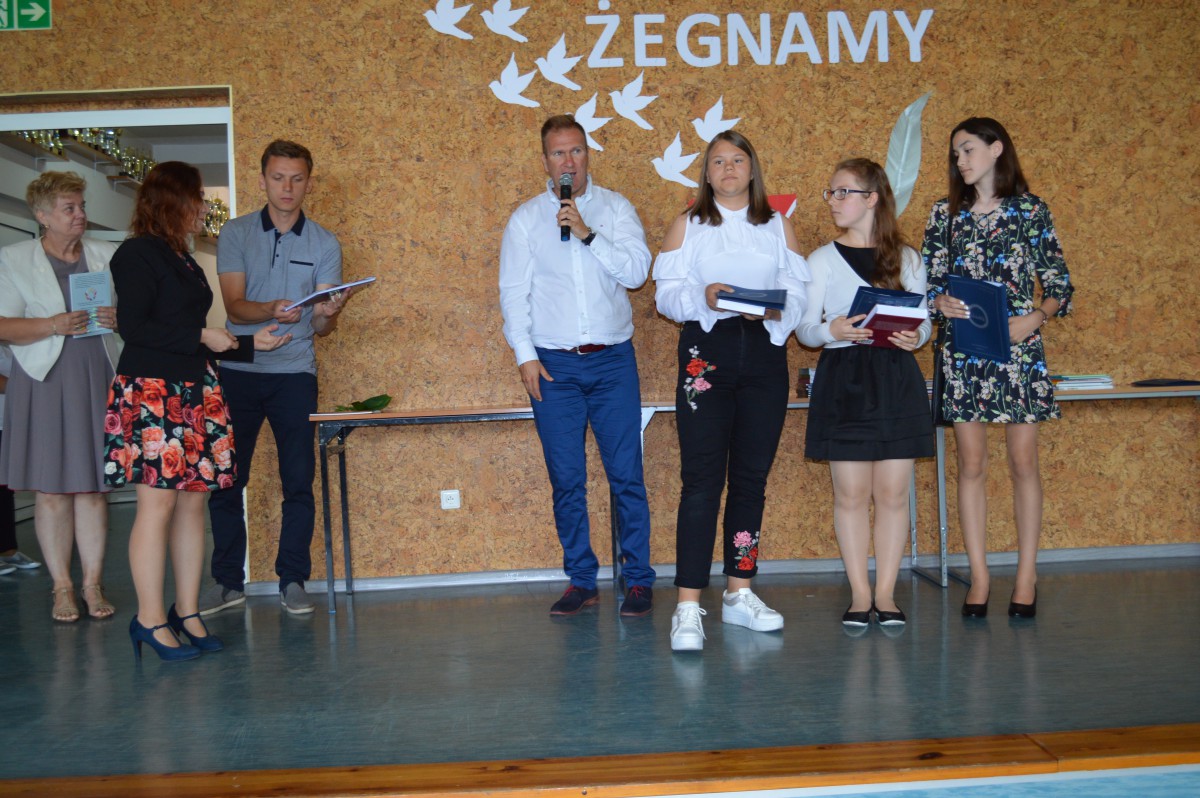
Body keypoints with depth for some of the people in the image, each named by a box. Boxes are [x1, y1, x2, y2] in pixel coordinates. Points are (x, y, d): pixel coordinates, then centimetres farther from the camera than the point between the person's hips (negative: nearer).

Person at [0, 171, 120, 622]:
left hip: (97, 380, 2)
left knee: (93, 487, 4)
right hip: (44, 382, -2)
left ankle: (93, 585, 11)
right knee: (51, 489, 0)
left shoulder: (107, 256, 11)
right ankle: (62, 588, 10)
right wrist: (53, 325, -17)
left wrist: (120, 318, -9)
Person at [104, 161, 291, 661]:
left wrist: (249, 343, 19)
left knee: (193, 502, 6)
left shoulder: (183, 260, 21)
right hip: (151, 394, -8)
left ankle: (187, 612, 12)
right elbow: (132, 327, -14)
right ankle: (150, 620, -1)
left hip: (196, 393, 8)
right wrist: (200, 336, -11)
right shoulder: (138, 254, -4)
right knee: (157, 503, -8)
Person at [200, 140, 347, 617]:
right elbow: (235, 307, -7)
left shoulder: (324, 244, 5)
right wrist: (273, 310, -27)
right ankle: (227, 581, 15)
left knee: (298, 481, -1)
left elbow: (321, 327, 0)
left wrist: (327, 314, -24)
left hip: (295, 372, 0)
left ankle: (293, 581, 10)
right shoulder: (235, 234, 3)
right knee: (226, 479, 2)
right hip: (238, 371, 0)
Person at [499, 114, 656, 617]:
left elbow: (637, 270, -7)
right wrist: (525, 355, -3)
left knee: (626, 475, 0)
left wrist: (588, 233, -16)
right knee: (566, 480, 5)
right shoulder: (525, 220, 7)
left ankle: (639, 579, 11)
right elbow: (514, 292, 5)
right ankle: (581, 581, 16)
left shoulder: (615, 208, 6)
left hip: (613, 360, -1)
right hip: (554, 365, 1)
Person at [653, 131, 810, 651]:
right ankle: (688, 607, -10)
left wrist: (777, 309, -15)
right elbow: (666, 292, 1)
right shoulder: (687, 224, 11)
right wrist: (702, 297, -18)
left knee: (752, 478, 7)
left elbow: (800, 289, 6)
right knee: (702, 480, -10)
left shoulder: (777, 225, 16)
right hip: (706, 351, -3)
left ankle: (739, 593, 19)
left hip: (765, 351, 3)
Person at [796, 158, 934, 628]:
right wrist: (830, 330, -19)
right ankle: (859, 594, 10)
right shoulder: (823, 260, 6)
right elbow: (804, 328, 2)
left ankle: (886, 593, 13)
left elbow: (924, 321, 12)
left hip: (897, 380, 1)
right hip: (843, 380, -1)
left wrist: (916, 337, -11)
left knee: (893, 491, 3)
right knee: (851, 492, 0)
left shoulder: (907, 259, 10)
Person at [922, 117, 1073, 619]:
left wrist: (1034, 318, -14)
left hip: (1018, 349, -1)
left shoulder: (1031, 210, 4)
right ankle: (979, 578, 10)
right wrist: (940, 302, -14)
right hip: (962, 350, 2)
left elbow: (1059, 285, 4)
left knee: (1023, 461, 2)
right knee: (971, 464, 3)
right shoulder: (945, 213, 9)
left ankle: (1026, 577, 12)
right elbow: (927, 282, 8)